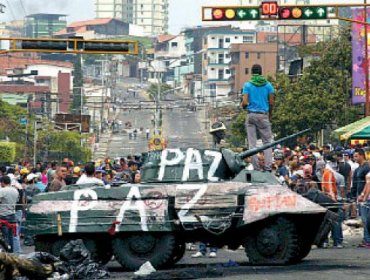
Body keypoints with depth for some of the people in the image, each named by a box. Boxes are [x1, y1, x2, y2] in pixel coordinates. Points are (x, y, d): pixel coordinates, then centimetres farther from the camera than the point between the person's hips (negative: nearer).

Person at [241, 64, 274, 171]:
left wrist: (243, 106, 15)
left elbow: (244, 102, -9)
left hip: (251, 115, 0)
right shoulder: (268, 85, 2)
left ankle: (256, 168, 0)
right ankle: (268, 167, -5)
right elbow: (271, 103, 1)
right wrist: (269, 115, 15)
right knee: (267, 141, 6)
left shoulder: (247, 85, -2)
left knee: (252, 143, 3)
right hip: (263, 115, 0)